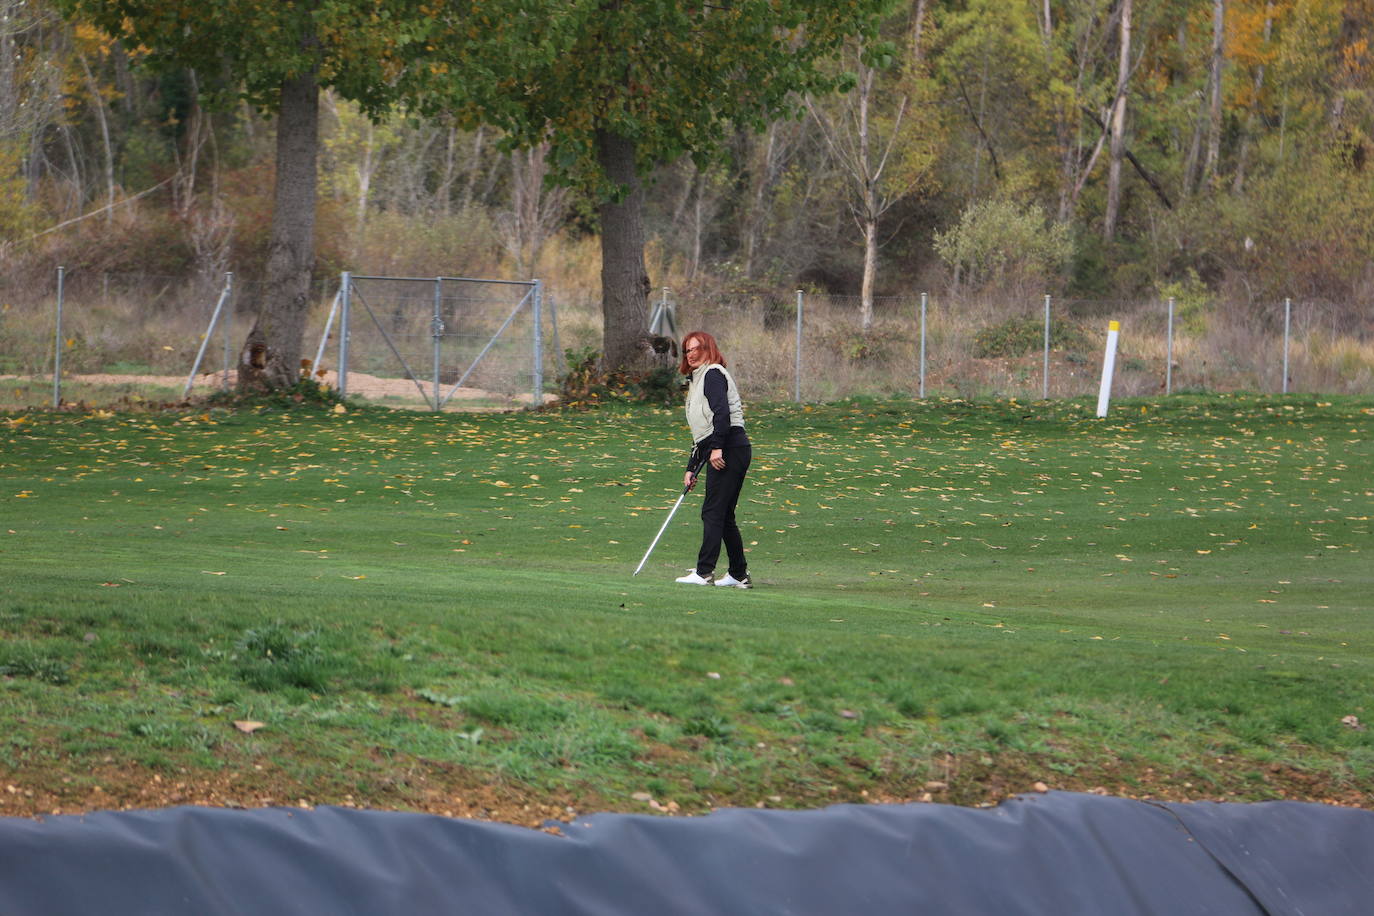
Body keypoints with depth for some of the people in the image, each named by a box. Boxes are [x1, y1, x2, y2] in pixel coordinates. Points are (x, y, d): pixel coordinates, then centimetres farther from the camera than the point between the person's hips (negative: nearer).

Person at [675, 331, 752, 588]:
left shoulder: (713, 374, -3)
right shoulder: (697, 380, 26)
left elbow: (722, 412, -18)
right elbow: (702, 432, 27)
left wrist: (717, 448, -25)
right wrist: (691, 469, 22)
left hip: (730, 449, -10)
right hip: (719, 453, 10)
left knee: (713, 511, -12)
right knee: (724, 515, 10)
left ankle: (704, 572, -15)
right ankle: (739, 574, 13)